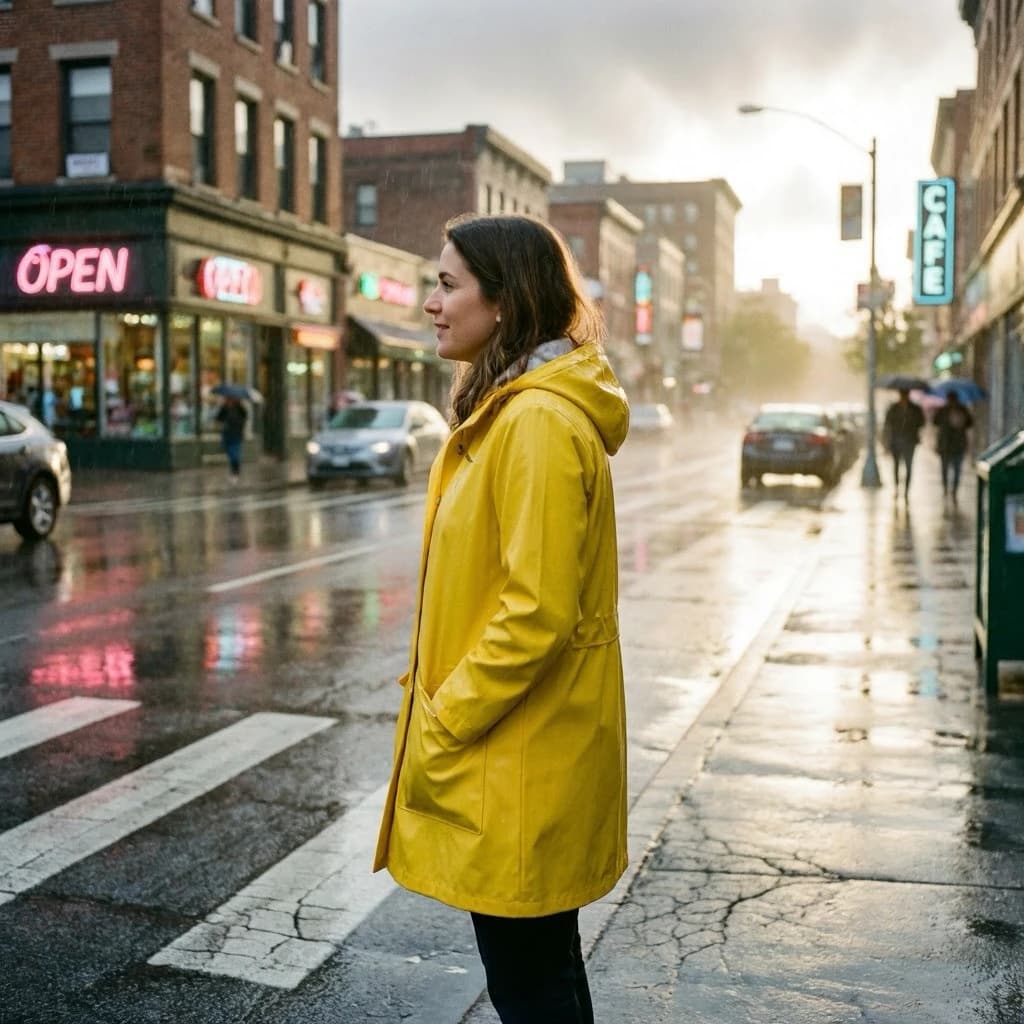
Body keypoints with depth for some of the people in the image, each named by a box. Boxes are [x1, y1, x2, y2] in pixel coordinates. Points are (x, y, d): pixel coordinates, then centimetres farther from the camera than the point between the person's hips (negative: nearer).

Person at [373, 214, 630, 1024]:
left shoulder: (539, 421, -21)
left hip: (520, 755, -10)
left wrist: (441, 726, -17)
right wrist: (438, 701, 16)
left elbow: (538, 611, -25)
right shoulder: (508, 408, 12)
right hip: (520, 747, 10)